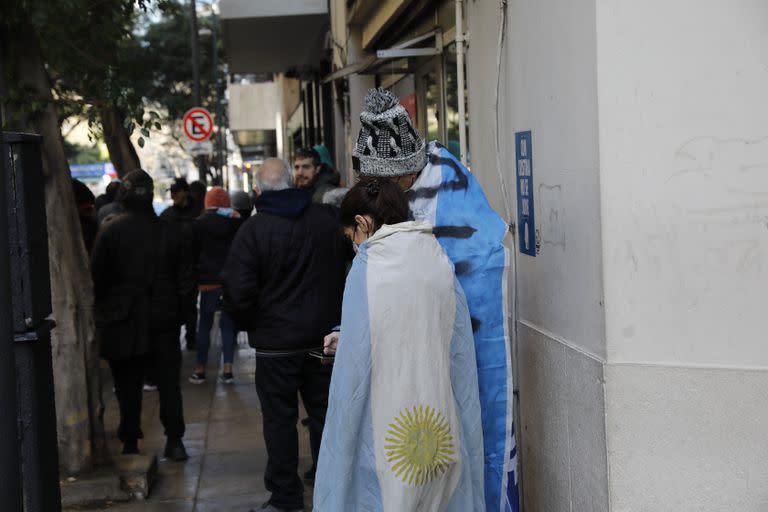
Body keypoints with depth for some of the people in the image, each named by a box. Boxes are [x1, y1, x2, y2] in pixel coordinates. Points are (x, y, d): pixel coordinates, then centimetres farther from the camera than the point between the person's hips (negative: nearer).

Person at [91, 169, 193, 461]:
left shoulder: (110, 232, -10)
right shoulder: (169, 232, -2)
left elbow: (97, 279, -6)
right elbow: (185, 279, 2)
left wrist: (103, 312, 8)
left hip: (123, 324, -1)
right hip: (164, 322, 2)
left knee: (128, 385, 7)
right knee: (169, 382, 8)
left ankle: (130, 443, 11)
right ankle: (174, 441, 6)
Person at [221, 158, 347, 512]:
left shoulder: (253, 230, -14)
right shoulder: (328, 219, -3)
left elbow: (238, 291, -15)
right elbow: (343, 272, 9)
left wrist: (248, 324, 3)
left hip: (275, 341, -4)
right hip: (324, 336, 4)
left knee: (280, 419, 6)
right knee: (324, 413, 14)